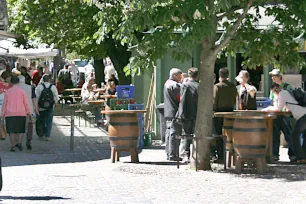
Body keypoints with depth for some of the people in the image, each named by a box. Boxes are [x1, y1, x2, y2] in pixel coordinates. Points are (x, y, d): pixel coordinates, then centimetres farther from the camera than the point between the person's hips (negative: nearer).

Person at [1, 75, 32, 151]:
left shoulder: (7, 92, 3)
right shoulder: (22, 91, -1)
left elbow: (4, 104, 4)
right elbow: (26, 103, -2)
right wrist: (29, 113, 4)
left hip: (10, 114, 1)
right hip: (21, 113, 0)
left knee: (11, 131, 4)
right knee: (21, 130, 10)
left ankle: (13, 146, -1)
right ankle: (19, 142, -10)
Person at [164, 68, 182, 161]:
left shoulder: (167, 84, 17)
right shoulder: (174, 85, -15)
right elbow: (180, 98, -15)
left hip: (168, 114, 10)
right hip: (174, 113, -10)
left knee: (169, 133, 12)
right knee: (174, 133, -8)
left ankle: (168, 154, 16)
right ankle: (173, 154, -9)